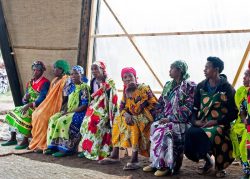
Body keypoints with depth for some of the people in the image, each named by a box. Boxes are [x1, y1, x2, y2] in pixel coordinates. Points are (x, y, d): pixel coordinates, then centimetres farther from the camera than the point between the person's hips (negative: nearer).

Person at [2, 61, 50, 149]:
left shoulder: (45, 83, -10)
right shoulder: (30, 83, 14)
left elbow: (42, 99, -20)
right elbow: (24, 101, 17)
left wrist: (29, 105, -26)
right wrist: (25, 98, -8)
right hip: (28, 106, 8)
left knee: (25, 115, -31)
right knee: (13, 113, -5)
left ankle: (25, 141, -26)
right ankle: (13, 139, -1)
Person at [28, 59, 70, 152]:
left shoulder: (65, 80, -10)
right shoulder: (55, 80, 20)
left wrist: (60, 109, -21)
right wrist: (44, 106, 10)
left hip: (57, 106, -9)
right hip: (50, 104, 9)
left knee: (42, 116, -24)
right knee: (36, 114, -9)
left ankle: (43, 144, -19)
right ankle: (37, 141, -7)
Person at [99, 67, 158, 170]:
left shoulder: (144, 89, -12)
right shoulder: (126, 92, 7)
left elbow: (154, 105, -15)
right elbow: (122, 107, 4)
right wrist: (126, 114, -18)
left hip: (145, 116, -8)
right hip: (132, 117, 8)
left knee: (134, 124, -33)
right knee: (118, 121, -2)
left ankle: (135, 160, -36)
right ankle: (115, 155, -3)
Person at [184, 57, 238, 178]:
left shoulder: (227, 88, -3)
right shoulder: (201, 86, 11)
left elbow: (233, 113, -4)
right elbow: (195, 106, 15)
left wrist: (216, 122, -14)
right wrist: (195, 120, -4)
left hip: (219, 124, -4)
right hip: (201, 123, 4)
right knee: (190, 134, -27)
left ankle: (219, 165, -5)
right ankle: (207, 160, 2)